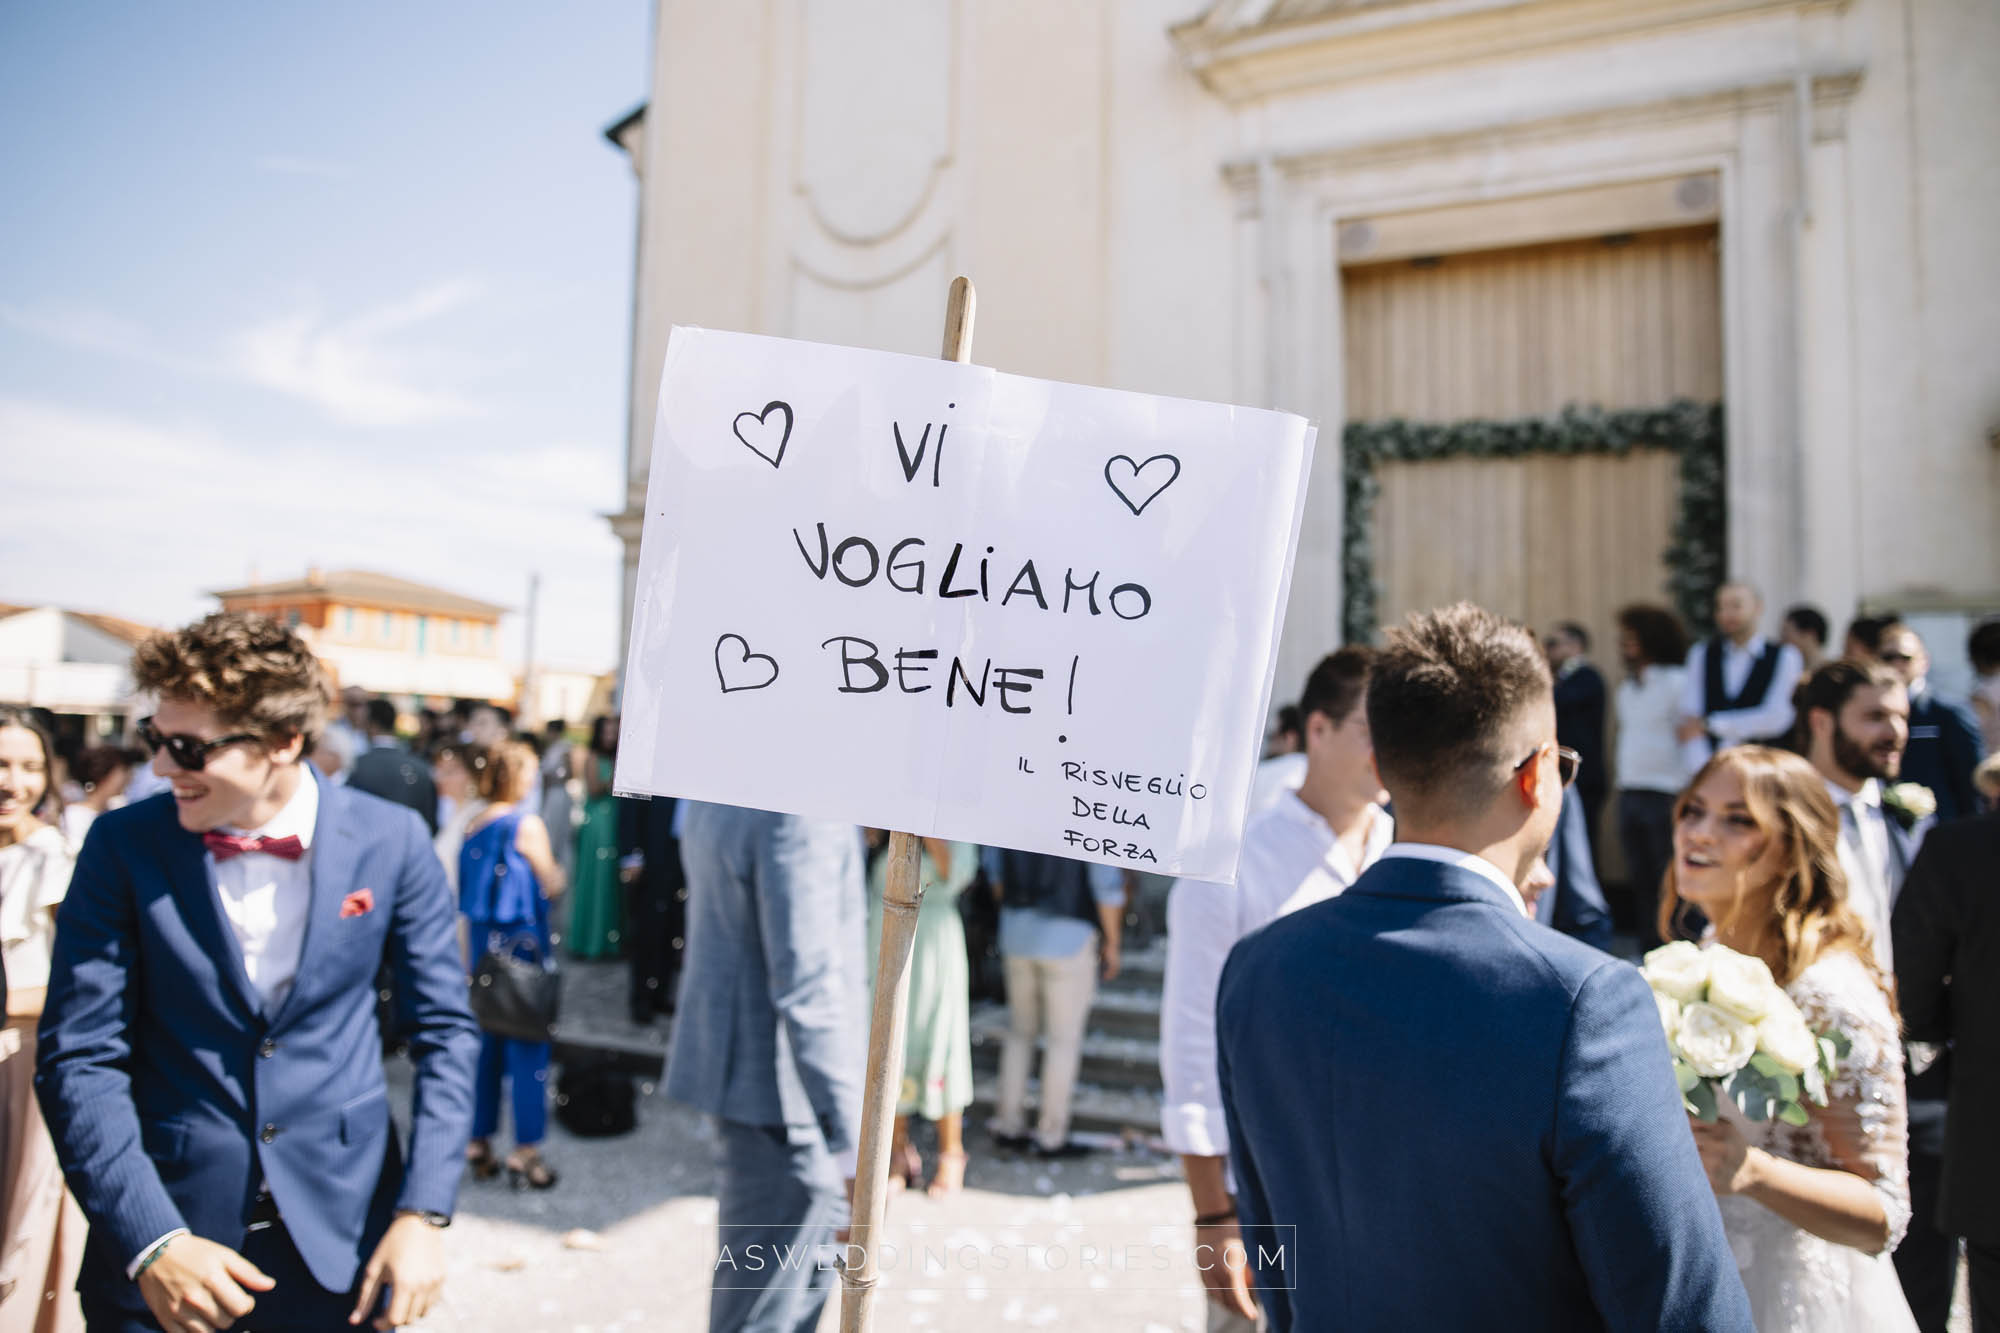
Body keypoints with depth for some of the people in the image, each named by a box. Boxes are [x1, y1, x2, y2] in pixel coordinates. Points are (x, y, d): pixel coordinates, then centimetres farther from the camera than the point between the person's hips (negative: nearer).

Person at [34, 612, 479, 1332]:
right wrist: (151, 1243, -16)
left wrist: (423, 1214, -10)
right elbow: (79, 1055, -7)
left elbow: (445, 1029, -2)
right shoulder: (124, 846, -8)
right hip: (163, 1227, 0)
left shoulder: (391, 840, -8)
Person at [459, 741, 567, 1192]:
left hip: (482, 943, 7)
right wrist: (558, 868, 15)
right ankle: (525, 1152, 5)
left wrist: (467, 959, 17)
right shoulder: (527, 824, -13)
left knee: (485, 1045, 13)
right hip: (522, 943, -6)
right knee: (527, 1047, 1)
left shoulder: (473, 826, 6)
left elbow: (464, 898, 10)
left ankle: (478, 1145, 20)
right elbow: (552, 885, -8)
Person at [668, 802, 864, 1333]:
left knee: (811, 1262, 23)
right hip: (782, 1088, -10)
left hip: (736, 1064, 10)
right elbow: (809, 990, -27)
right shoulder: (801, 812, -25)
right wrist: (855, 1141, -22)